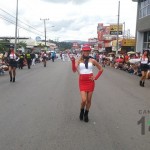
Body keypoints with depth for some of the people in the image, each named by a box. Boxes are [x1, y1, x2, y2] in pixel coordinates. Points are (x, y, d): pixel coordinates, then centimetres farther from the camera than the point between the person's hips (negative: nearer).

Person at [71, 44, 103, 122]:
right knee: (84, 100, -11)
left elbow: (101, 69, 9)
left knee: (89, 100, 8)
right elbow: (74, 70, -16)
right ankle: (81, 111, 21)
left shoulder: (92, 60, 0)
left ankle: (86, 114, 29)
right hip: (82, 82, -1)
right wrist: (73, 61, -29)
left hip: (90, 81, 2)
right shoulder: (78, 60, -2)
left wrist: (96, 77, 0)